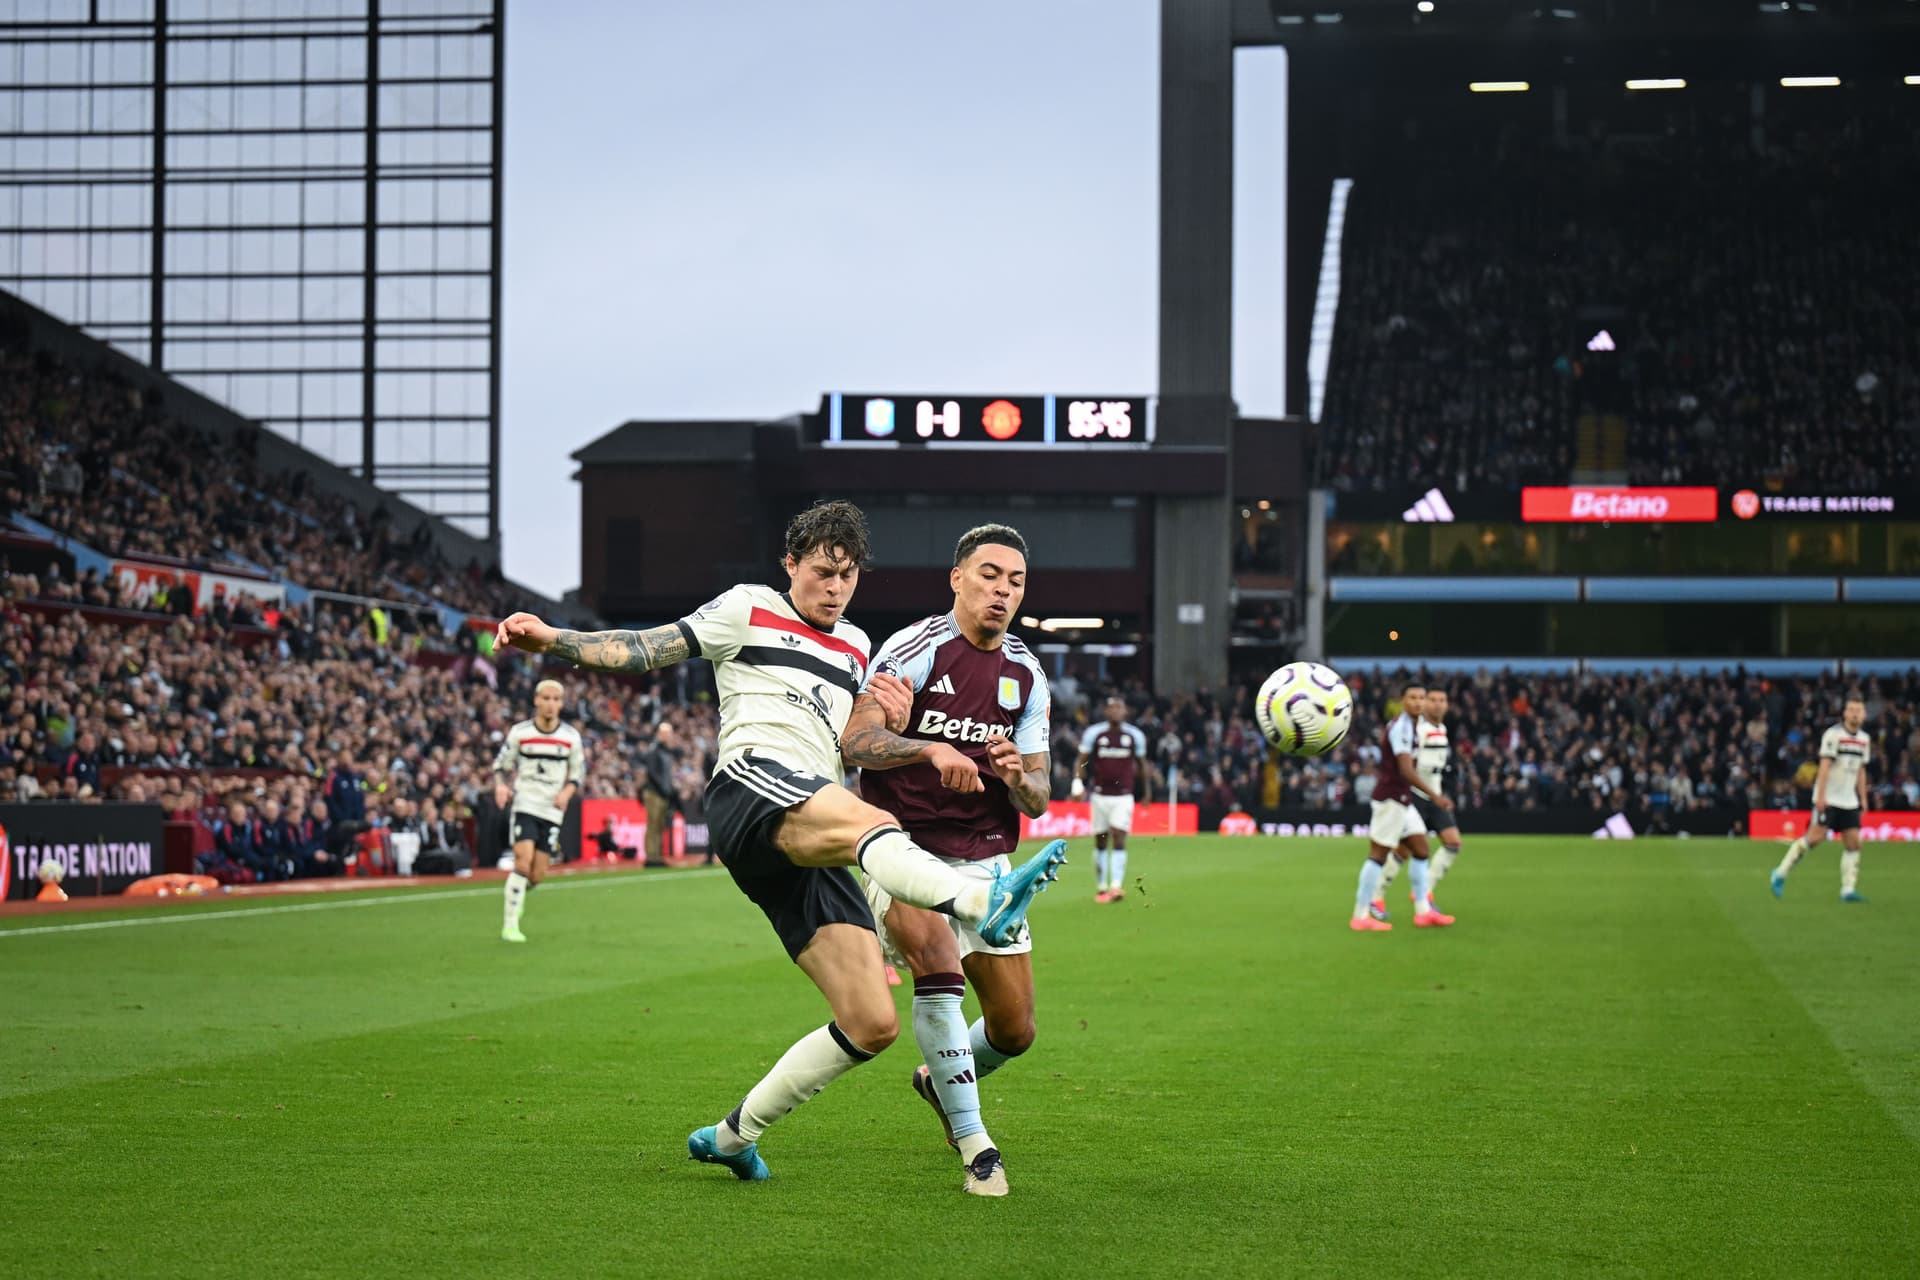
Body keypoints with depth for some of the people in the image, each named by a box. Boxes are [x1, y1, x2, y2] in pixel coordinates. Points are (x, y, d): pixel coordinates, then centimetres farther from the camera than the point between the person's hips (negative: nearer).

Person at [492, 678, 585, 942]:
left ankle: (517, 893, 35)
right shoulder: (519, 732, -2)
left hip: (553, 811, 2)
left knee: (537, 875, 0)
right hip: (525, 804, -2)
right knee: (523, 861, -20)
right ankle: (510, 925, -13)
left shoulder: (571, 737, 2)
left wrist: (567, 791, -8)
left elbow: (578, 773, 12)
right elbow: (500, 765, 8)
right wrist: (502, 785, -12)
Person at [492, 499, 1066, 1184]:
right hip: (751, 784, -7)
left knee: (872, 1026, -2)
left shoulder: (855, 647, 30)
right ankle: (981, 901, -71)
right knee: (872, 823, -40)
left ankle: (733, 1134, 13)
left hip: (809, 844, 7)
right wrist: (550, 639, -5)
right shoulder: (749, 608, 14)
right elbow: (645, 651, 9)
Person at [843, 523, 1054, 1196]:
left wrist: (1019, 776, -15)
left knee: (1015, 1031, 4)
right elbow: (855, 742, -21)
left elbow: (1038, 798, 9)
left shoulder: (1026, 676, 7)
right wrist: (931, 748, -37)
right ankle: (973, 1143, -22)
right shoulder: (914, 648, -11)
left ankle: (940, 1079, 39)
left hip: (986, 860, 6)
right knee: (938, 965, -32)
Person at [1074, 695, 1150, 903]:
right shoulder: (1094, 733, -1)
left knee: (1119, 840, -13)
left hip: (1123, 796, -1)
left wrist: (1148, 790, 21)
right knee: (1100, 843, 6)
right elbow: (1081, 761, 2)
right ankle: (1101, 887, 16)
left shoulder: (1135, 735, 2)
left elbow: (1141, 763, 15)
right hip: (1100, 796, 1)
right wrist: (1077, 783, -14)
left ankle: (1116, 887, -20)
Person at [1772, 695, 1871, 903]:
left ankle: (1848, 890, -1)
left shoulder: (1864, 739, 12)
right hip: (1828, 798, -7)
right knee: (1815, 837, -13)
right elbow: (1824, 766, -14)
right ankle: (1780, 874, 0)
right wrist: (1821, 796, -19)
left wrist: (1863, 798, 16)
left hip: (1849, 800, 7)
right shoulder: (1833, 735, -10)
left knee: (1853, 842, -3)